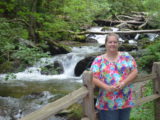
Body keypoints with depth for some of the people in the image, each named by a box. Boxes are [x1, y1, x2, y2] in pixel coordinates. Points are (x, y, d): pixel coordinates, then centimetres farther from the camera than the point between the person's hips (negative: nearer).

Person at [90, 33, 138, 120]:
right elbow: (93, 78, -5)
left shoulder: (126, 56, 7)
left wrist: (123, 83, -14)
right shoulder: (99, 60, 1)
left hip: (126, 100, 2)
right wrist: (107, 87, -19)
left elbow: (134, 71, 1)